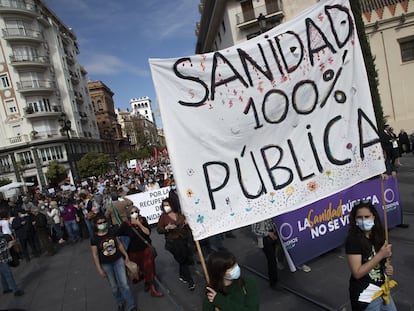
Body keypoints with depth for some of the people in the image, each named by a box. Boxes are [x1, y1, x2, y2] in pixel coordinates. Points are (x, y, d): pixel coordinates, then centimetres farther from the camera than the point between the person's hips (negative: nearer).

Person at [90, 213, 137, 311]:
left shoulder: (112, 232, -7)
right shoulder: (94, 238, -13)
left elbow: (119, 244, 4)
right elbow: (95, 254, -9)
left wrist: (126, 255, 5)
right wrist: (99, 269, -9)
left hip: (118, 260, 1)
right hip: (106, 265, -1)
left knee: (124, 284, 2)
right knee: (114, 286, 14)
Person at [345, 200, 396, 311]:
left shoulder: (378, 235, -1)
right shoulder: (353, 240, -21)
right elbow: (357, 273, -24)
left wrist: (388, 268, -6)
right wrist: (380, 255, -24)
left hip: (382, 291, 7)